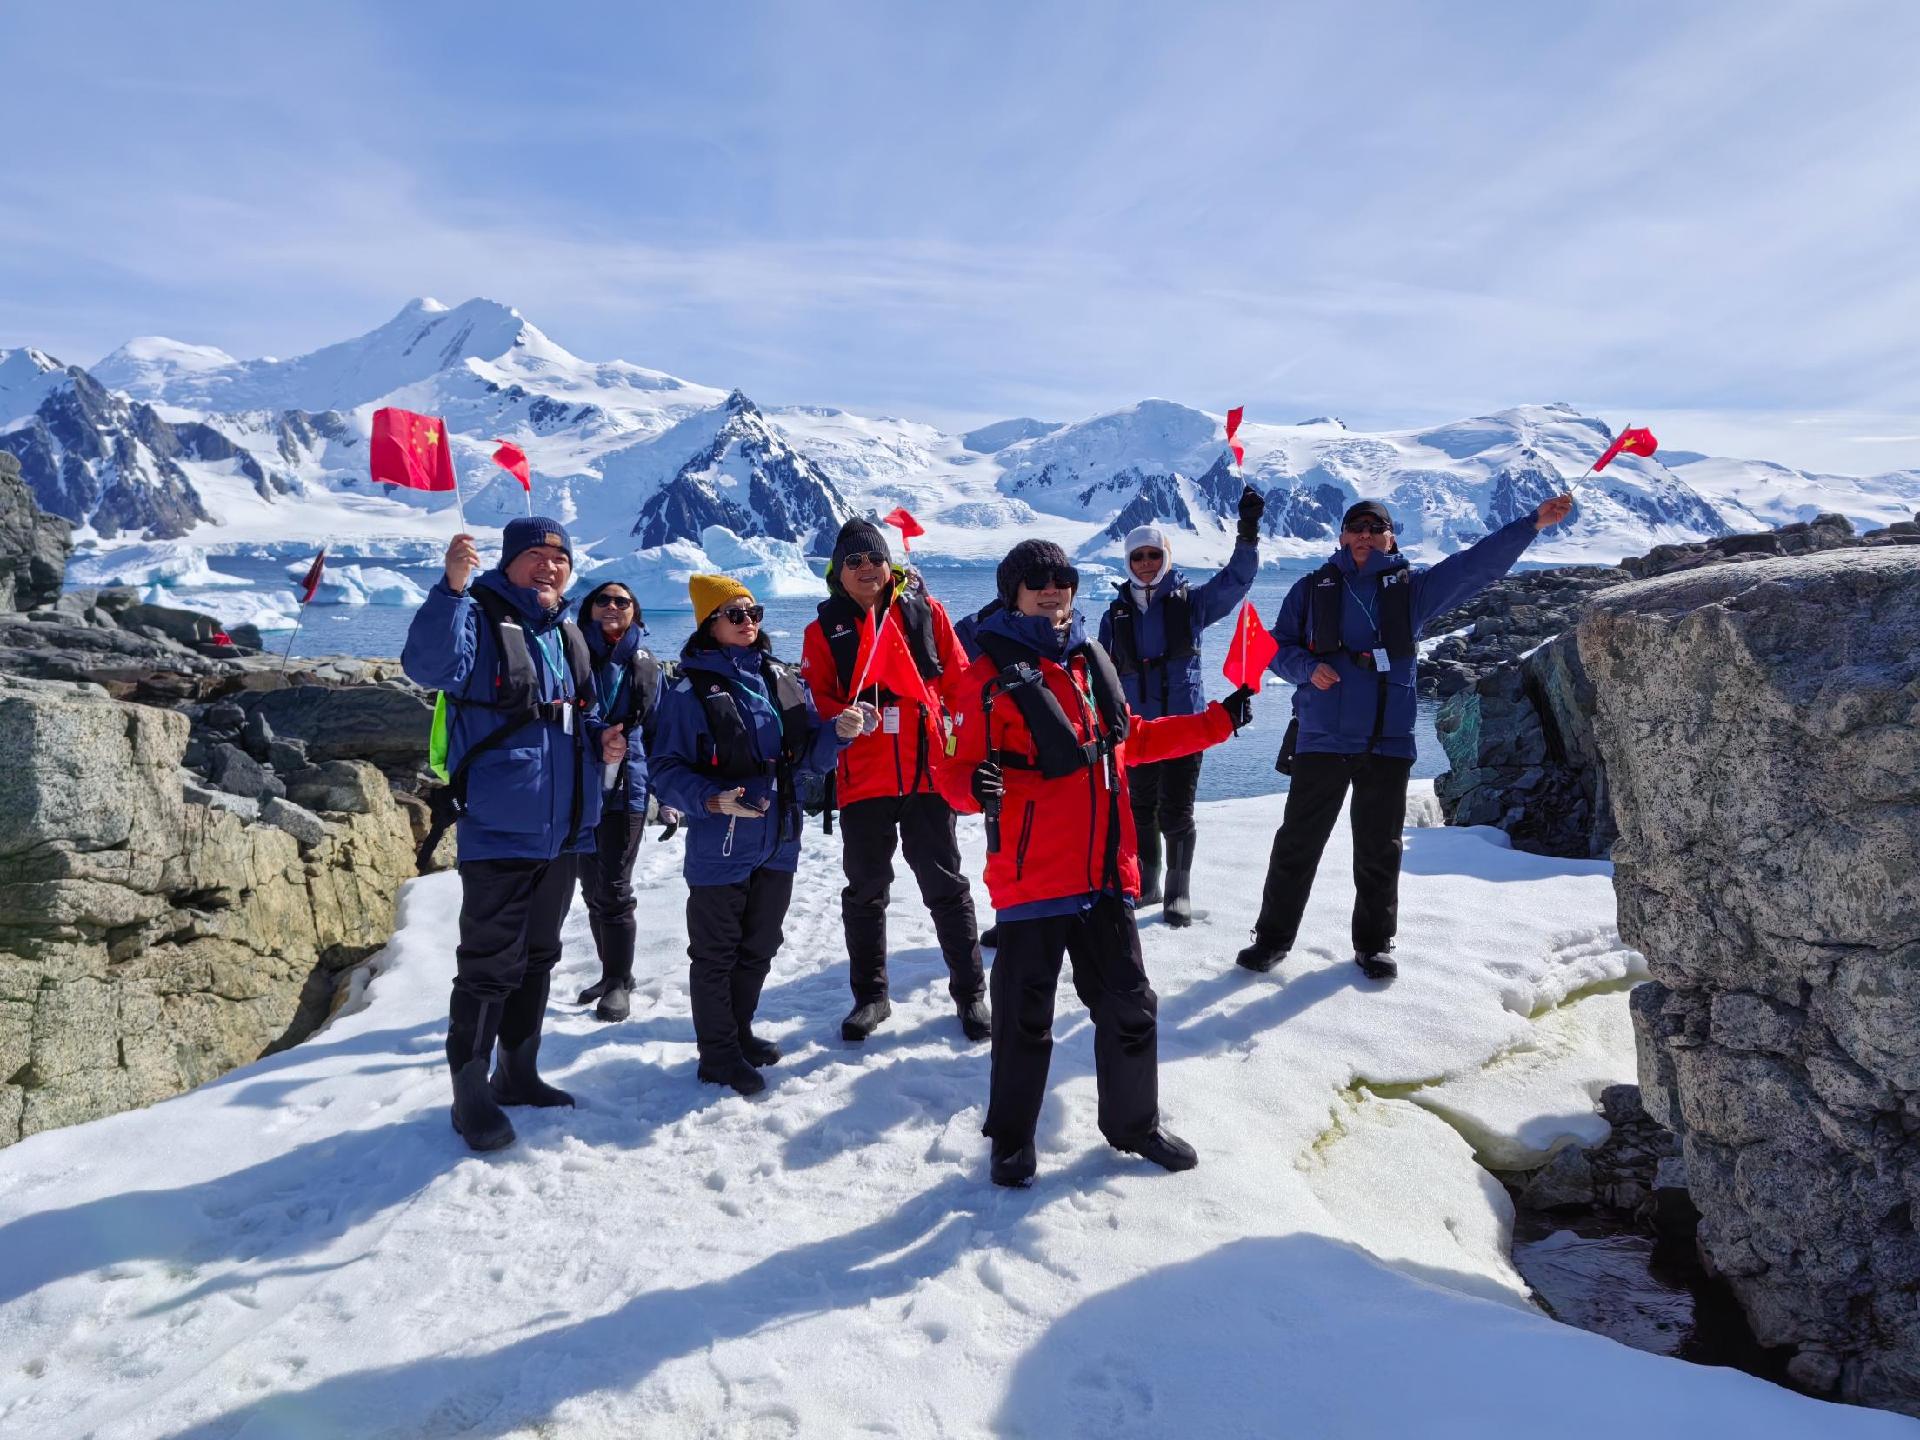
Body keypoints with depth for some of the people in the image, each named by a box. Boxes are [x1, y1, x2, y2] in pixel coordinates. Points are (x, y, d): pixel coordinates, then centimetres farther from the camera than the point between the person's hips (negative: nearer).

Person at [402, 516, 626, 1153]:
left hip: (562, 832, 8)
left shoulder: (567, 636, 15)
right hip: (499, 831, -8)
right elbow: (429, 666, -29)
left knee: (537, 957, 18)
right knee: (489, 965, -1)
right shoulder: (479, 617, -7)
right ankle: (471, 1094, 14)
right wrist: (451, 587, -41)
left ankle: (518, 1072, 33)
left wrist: (602, 741, 3)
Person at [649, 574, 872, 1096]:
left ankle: (739, 1032, 39)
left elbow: (809, 756, 6)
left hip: (779, 843, 6)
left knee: (759, 948, 19)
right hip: (719, 848, -5)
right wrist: (713, 801, -28)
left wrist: (837, 731, -13)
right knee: (716, 954, 8)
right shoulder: (689, 690, -10)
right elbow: (667, 771, -12)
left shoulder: (785, 680, 6)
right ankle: (718, 1052, 24)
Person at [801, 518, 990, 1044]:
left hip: (927, 771, -1)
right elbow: (814, 699, 1)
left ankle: (970, 991, 23)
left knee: (946, 885, 9)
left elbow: (959, 678, 4)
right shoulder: (825, 630, 4)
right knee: (865, 890, 13)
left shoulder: (925, 611, 3)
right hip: (862, 778, 1)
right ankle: (870, 994, 30)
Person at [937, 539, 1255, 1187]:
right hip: (1031, 879, -5)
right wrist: (976, 786, -33)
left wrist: (1218, 720, 21)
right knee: (1026, 1017, 7)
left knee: (1130, 1006, 16)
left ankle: (1135, 1123, 37)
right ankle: (1012, 1139, 28)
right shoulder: (993, 673, -8)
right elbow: (960, 765, -9)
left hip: (1105, 873, 6)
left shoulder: (1091, 660, 10)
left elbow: (1131, 740, 21)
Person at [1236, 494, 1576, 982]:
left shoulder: (1411, 587, 10)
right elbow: (1279, 648, 9)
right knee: (1298, 842, 3)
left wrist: (1532, 523, -6)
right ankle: (1272, 936, 15)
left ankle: (1374, 943, 23)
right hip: (1321, 738, -1)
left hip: (1388, 741, 1)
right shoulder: (1313, 588, 8)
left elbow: (1477, 563, 4)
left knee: (1380, 848, 9)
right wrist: (1308, 667, -11)